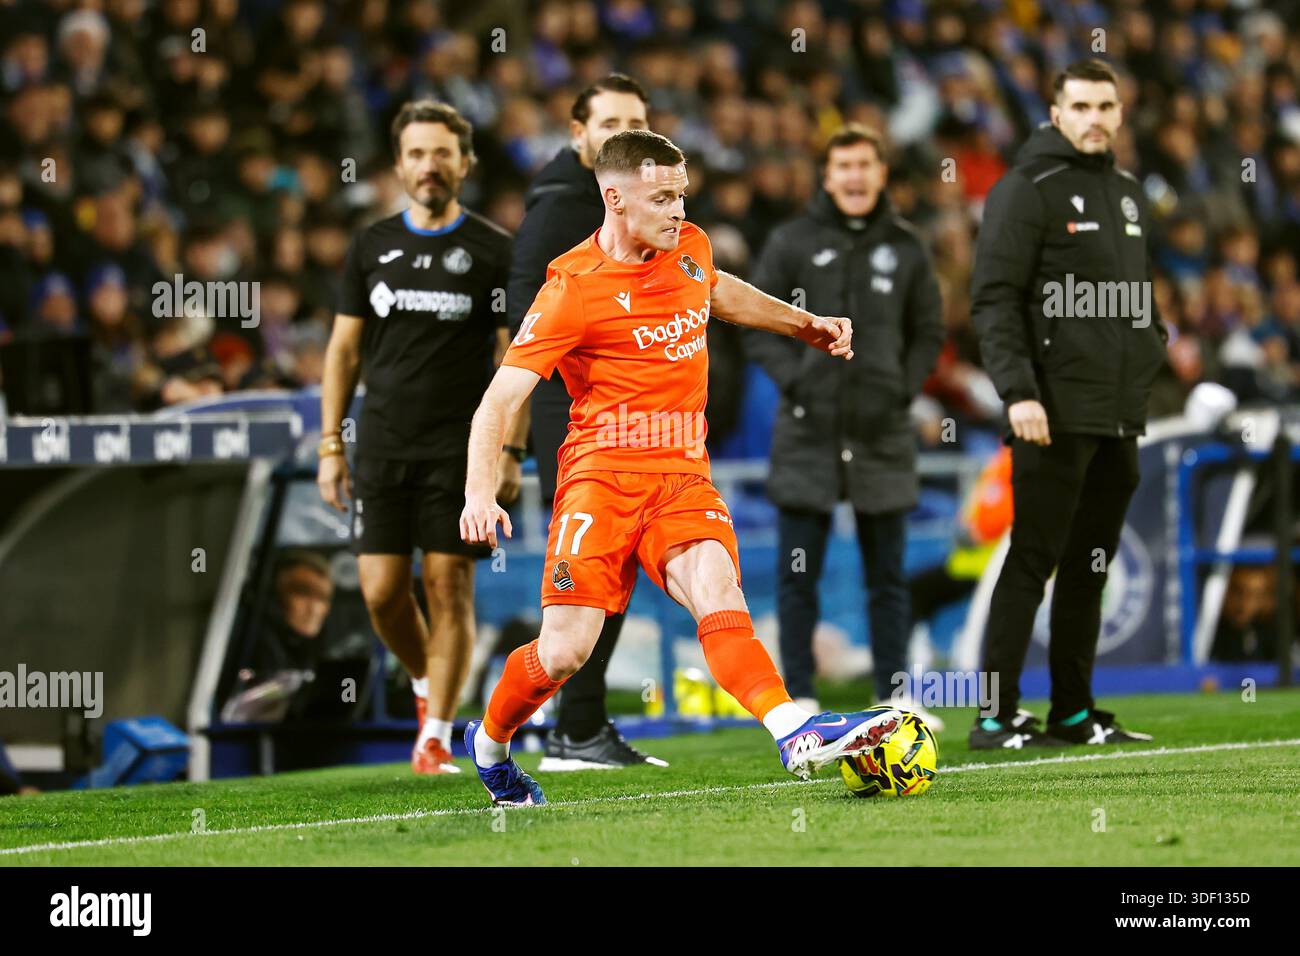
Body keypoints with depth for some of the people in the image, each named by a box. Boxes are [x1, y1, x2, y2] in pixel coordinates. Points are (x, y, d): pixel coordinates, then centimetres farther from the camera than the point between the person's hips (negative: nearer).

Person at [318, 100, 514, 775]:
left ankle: (437, 734, 0)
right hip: (383, 444, 3)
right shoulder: (372, 247, 9)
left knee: (449, 588, -5)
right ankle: (425, 686, 26)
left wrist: (511, 452, -6)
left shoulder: (493, 251, 1)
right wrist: (330, 446, 5)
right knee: (382, 591, -2)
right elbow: (344, 347, 12)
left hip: (460, 447, -3)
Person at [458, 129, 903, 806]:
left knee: (717, 591, -25)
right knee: (565, 650, -9)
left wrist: (803, 324, 34)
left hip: (683, 476, 4)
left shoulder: (689, 248, 10)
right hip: (602, 475, -4)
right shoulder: (574, 288, -9)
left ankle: (797, 735, -45)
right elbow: (500, 399, -12)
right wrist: (479, 493, -26)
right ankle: (488, 743, 20)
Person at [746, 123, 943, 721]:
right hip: (808, 432, -2)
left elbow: (929, 333, 14)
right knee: (798, 574, 0)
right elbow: (756, 323, 4)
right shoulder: (792, 243, 2)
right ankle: (799, 698, 6)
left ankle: (894, 694, 12)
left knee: (887, 575, 6)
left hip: (882, 434, 2)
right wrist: (792, 379, -9)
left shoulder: (906, 248, 8)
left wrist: (903, 389, -1)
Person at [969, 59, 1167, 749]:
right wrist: (1018, 392, -21)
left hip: (1121, 419, 7)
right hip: (1057, 415, -7)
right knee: (1032, 563, -8)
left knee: (1091, 569, 10)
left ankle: (1074, 713, 16)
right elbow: (994, 299, -13)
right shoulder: (1027, 192, -7)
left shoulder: (1127, 193, 17)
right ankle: (996, 717, -6)